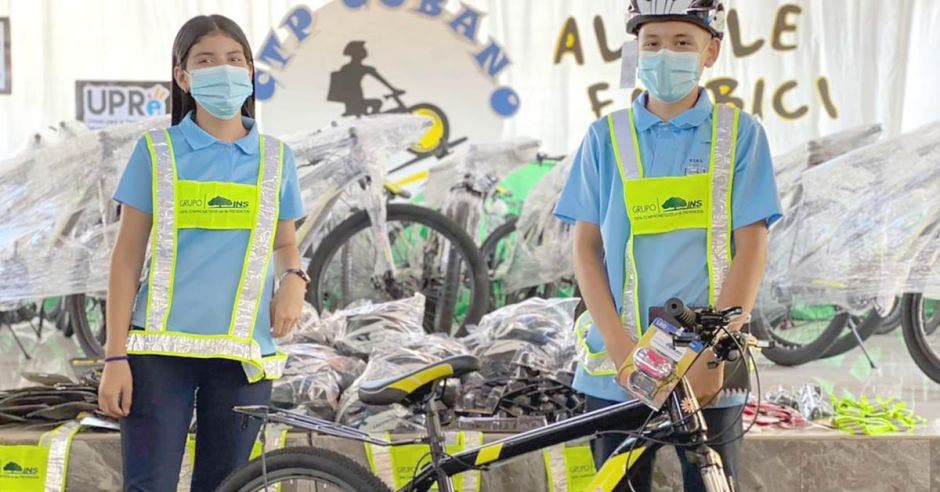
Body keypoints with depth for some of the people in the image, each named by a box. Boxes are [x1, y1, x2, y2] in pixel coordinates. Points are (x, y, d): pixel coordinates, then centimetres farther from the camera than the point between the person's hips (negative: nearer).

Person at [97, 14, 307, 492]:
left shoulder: (274, 157, 9)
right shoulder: (157, 151, 3)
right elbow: (127, 257, 3)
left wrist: (294, 278, -4)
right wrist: (116, 356, -4)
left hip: (243, 355, 2)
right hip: (161, 348, -2)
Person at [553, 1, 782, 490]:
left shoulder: (739, 134, 1)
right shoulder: (606, 137, 6)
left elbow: (752, 248, -3)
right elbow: (586, 248, 4)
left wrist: (715, 355, -11)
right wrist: (621, 348, -9)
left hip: (708, 374, -1)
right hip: (617, 370, 1)